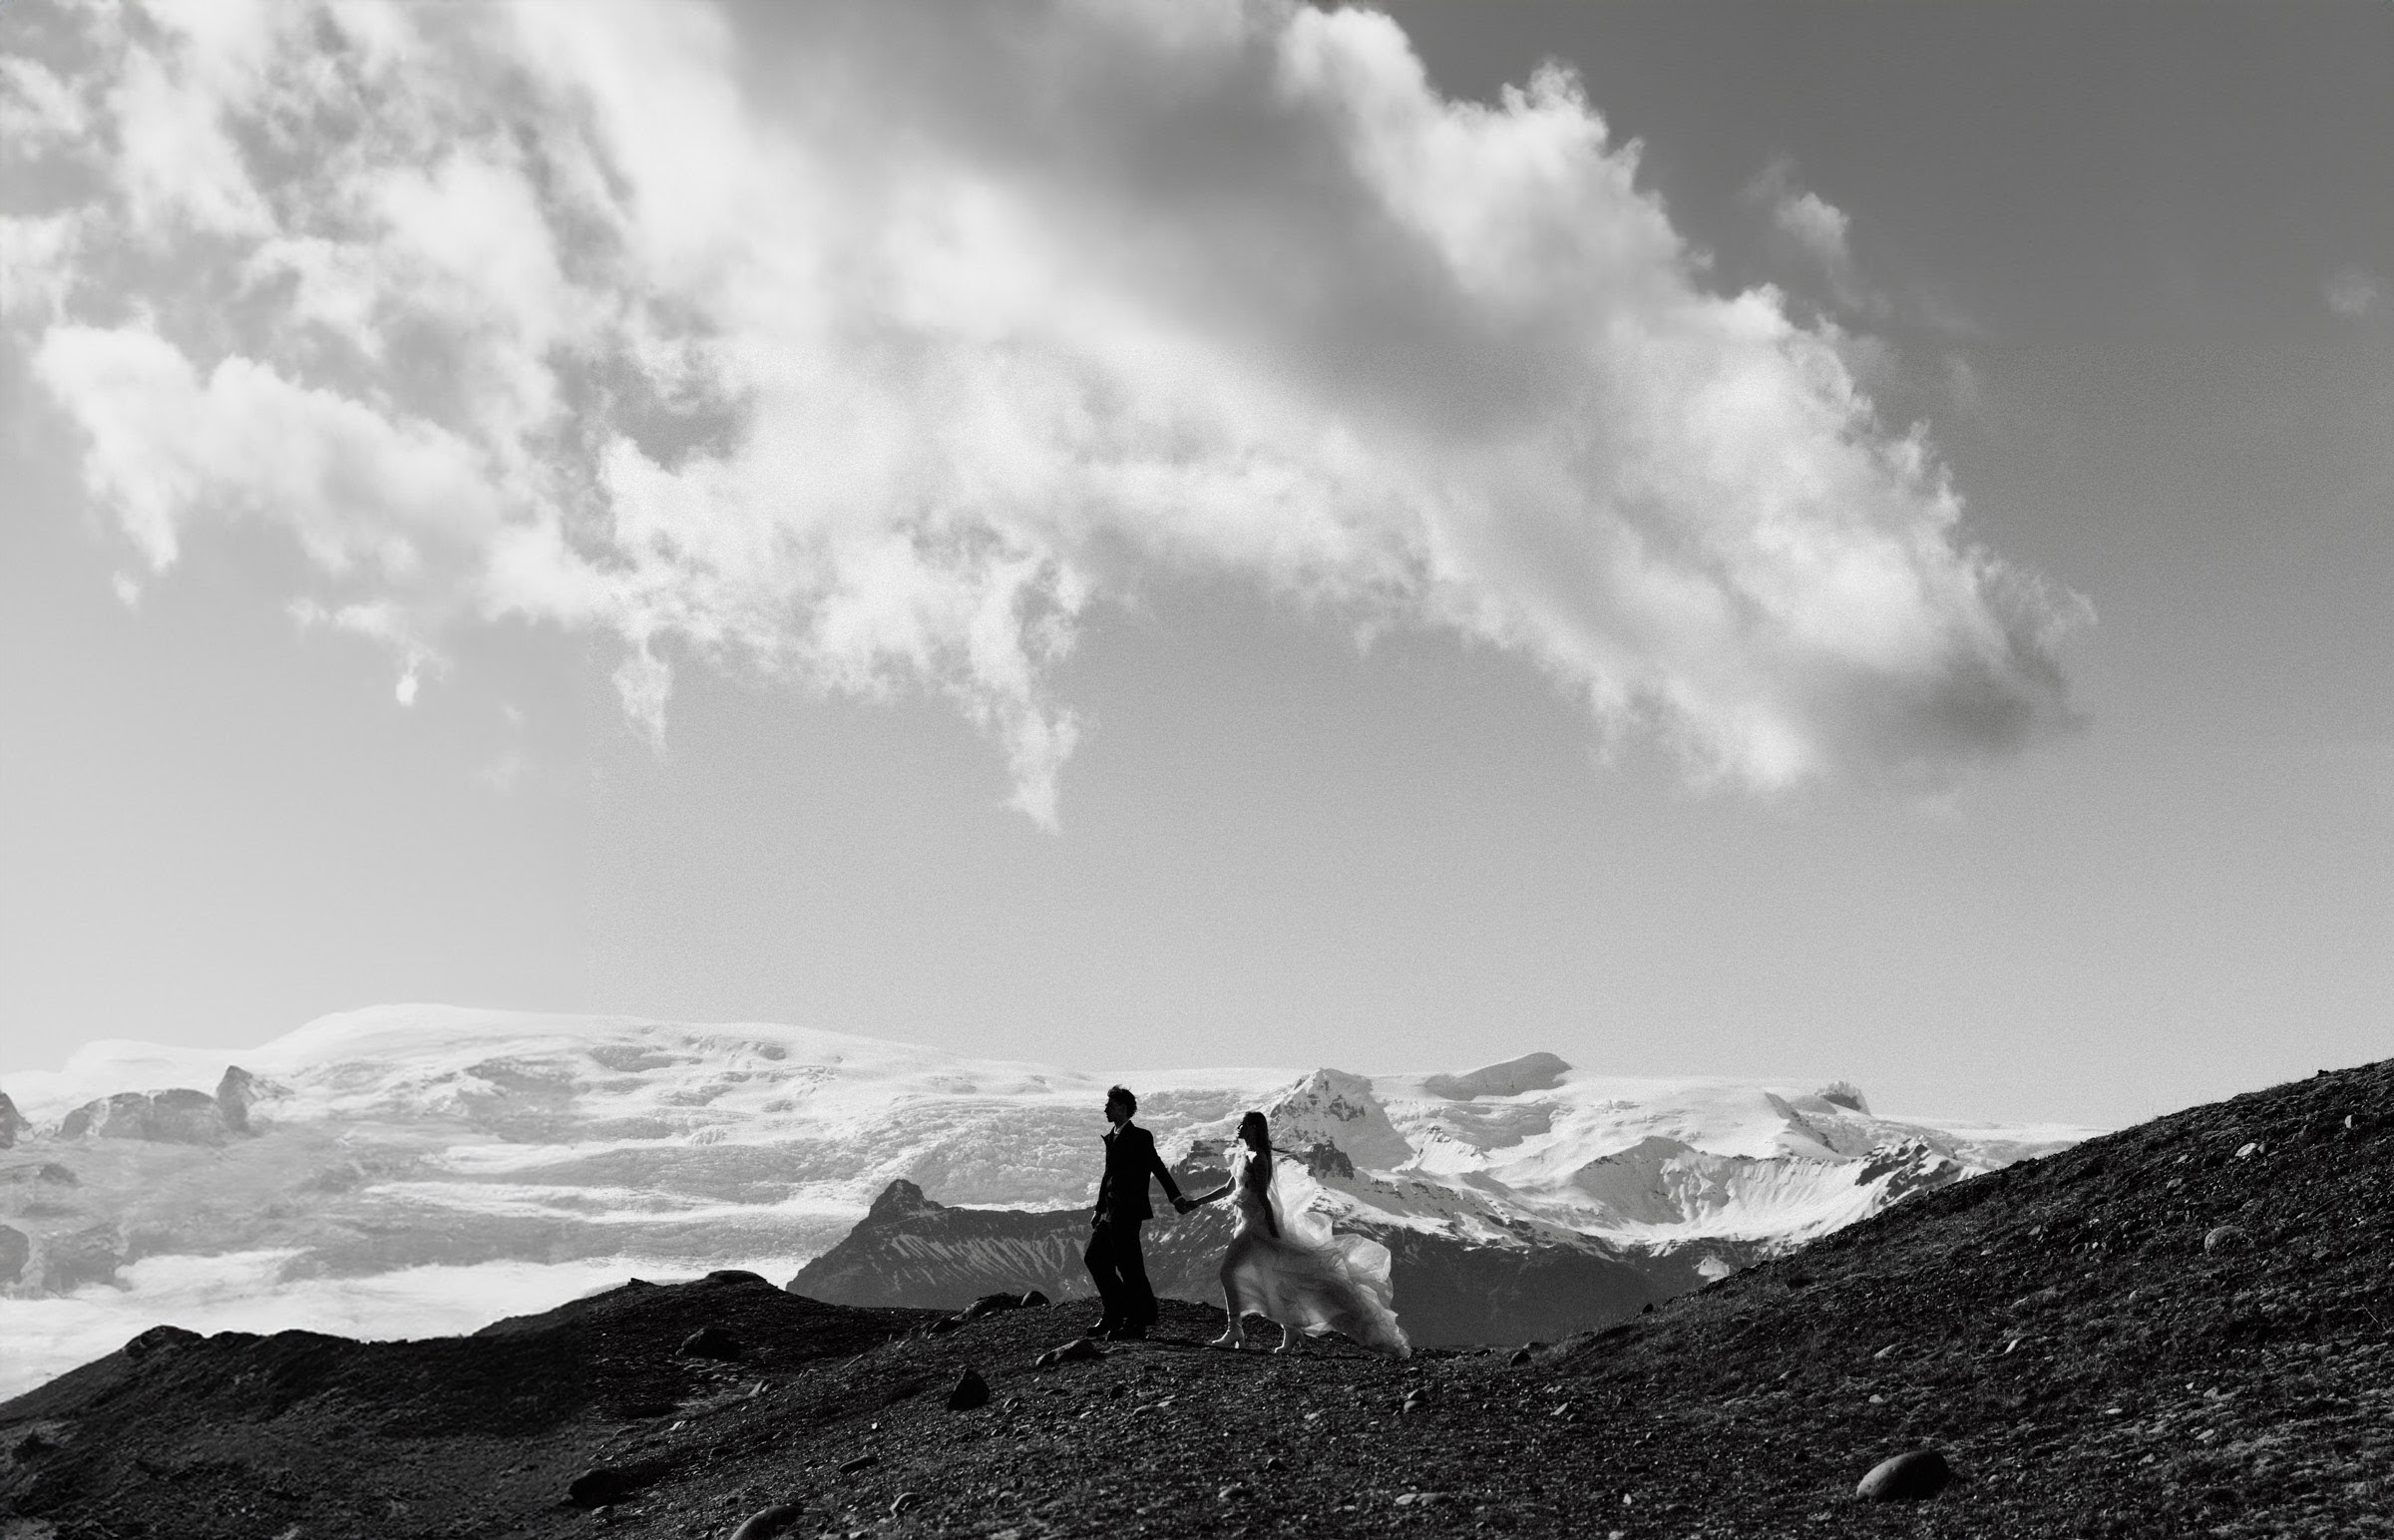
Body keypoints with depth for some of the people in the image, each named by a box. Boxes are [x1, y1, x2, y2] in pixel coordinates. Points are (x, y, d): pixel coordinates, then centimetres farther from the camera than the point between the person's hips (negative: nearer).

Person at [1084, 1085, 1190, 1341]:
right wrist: (1099, 1210, 22)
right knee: (1094, 1258, 12)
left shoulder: (1140, 1137, -10)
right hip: (1112, 1213, 9)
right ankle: (1116, 1315, 19)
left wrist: (1176, 1198, -19)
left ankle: (1138, 1323, 3)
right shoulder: (1112, 1138, 15)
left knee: (1129, 1266, -5)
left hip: (1127, 1213, -9)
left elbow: (1158, 1169, -14)